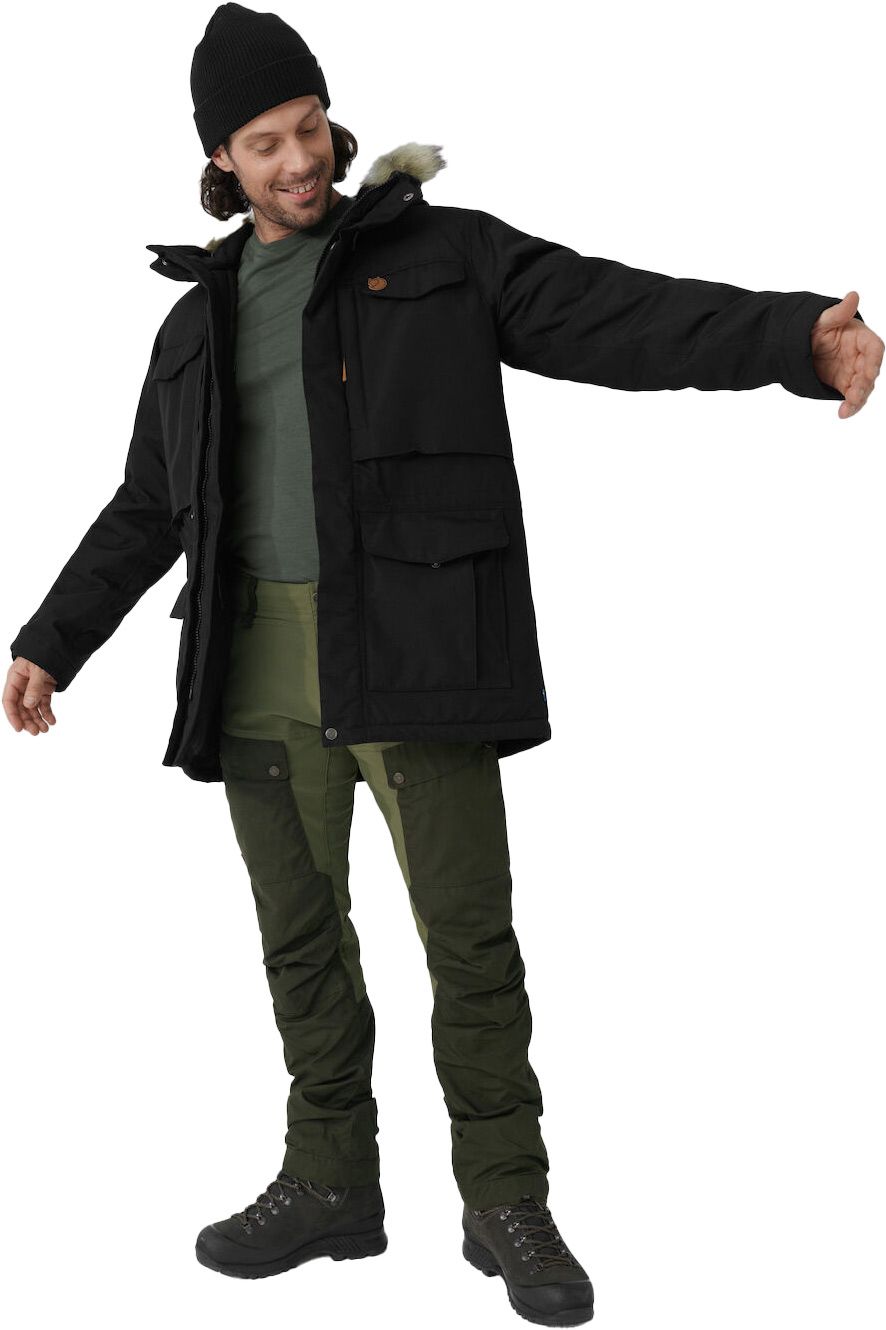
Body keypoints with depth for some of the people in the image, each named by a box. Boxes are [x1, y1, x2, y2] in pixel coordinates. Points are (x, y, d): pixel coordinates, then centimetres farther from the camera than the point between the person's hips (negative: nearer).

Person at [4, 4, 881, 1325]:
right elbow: (146, 513, 21)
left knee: (470, 938, -2)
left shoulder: (446, 255, 5)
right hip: (259, 670, 4)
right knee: (301, 937, 10)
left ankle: (508, 1204, 14)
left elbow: (621, 316, -7)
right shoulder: (197, 323, 17)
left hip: (412, 650, -4)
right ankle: (329, 1186, 25)